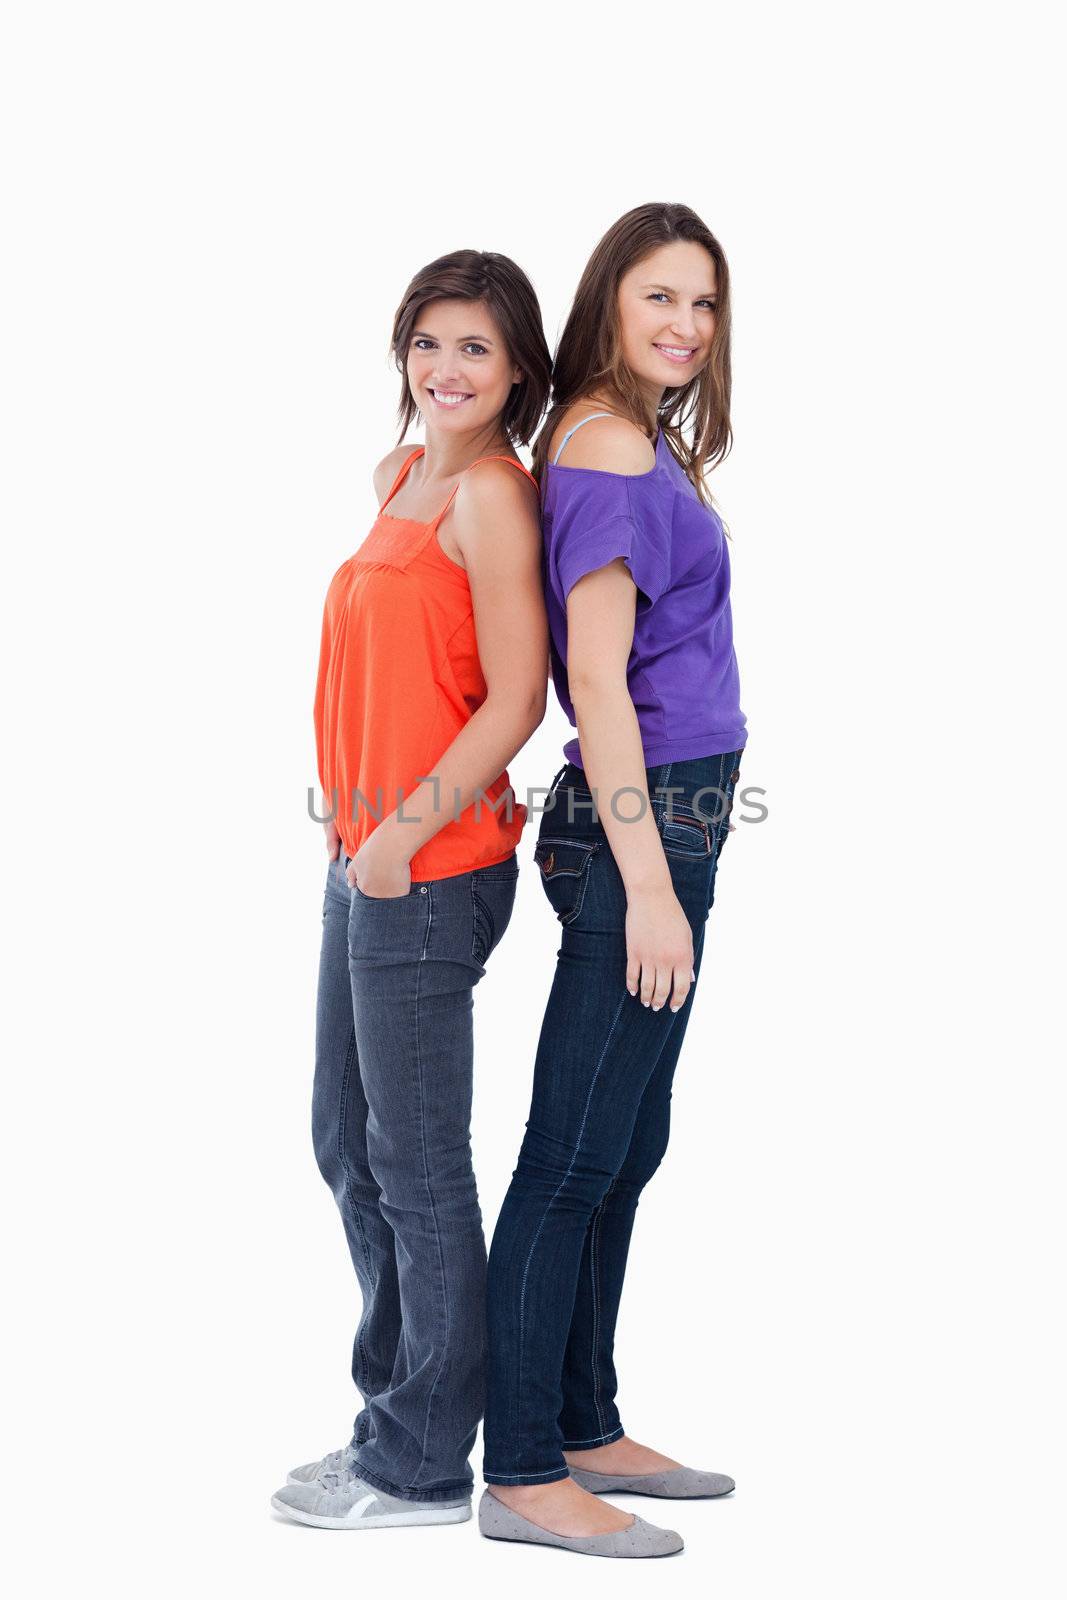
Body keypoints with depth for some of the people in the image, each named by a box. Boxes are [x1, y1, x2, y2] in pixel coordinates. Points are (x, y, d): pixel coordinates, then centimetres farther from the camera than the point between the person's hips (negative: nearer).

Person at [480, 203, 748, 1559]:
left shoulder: (641, 444, 16)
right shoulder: (608, 446, -13)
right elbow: (595, 679, -18)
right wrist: (648, 883, -20)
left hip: (666, 821, 10)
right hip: (641, 827, -10)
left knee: (626, 1150, 15)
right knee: (574, 1159, -4)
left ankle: (586, 1430, 26)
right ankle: (521, 1476, 5)